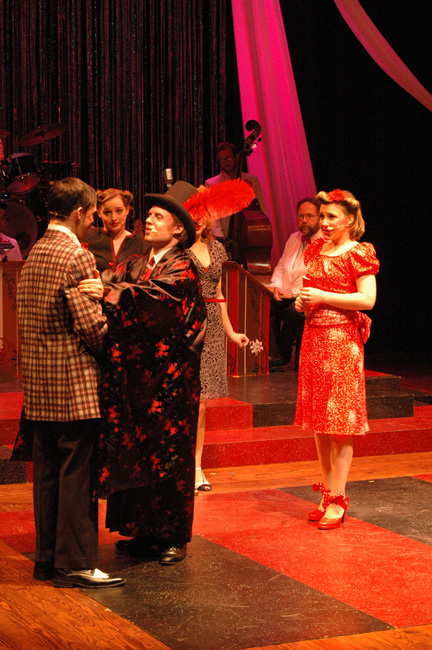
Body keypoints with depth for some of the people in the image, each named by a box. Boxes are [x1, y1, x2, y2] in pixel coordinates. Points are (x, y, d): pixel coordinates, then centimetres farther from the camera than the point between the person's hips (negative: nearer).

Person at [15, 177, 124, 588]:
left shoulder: (34, 253, 12)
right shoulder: (76, 256, -15)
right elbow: (91, 325, -18)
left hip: (37, 383, 9)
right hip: (74, 383, -9)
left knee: (46, 472, 13)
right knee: (77, 473, -2)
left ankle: (47, 556, 20)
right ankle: (75, 564, 2)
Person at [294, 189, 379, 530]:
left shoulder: (358, 253, -6)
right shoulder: (315, 250, 14)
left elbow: (367, 299, -14)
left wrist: (323, 297, -15)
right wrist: (302, 301, 4)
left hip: (342, 340, -7)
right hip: (313, 337, 7)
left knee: (339, 422, -6)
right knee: (319, 423, 9)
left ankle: (337, 501, -3)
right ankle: (328, 494, 18)